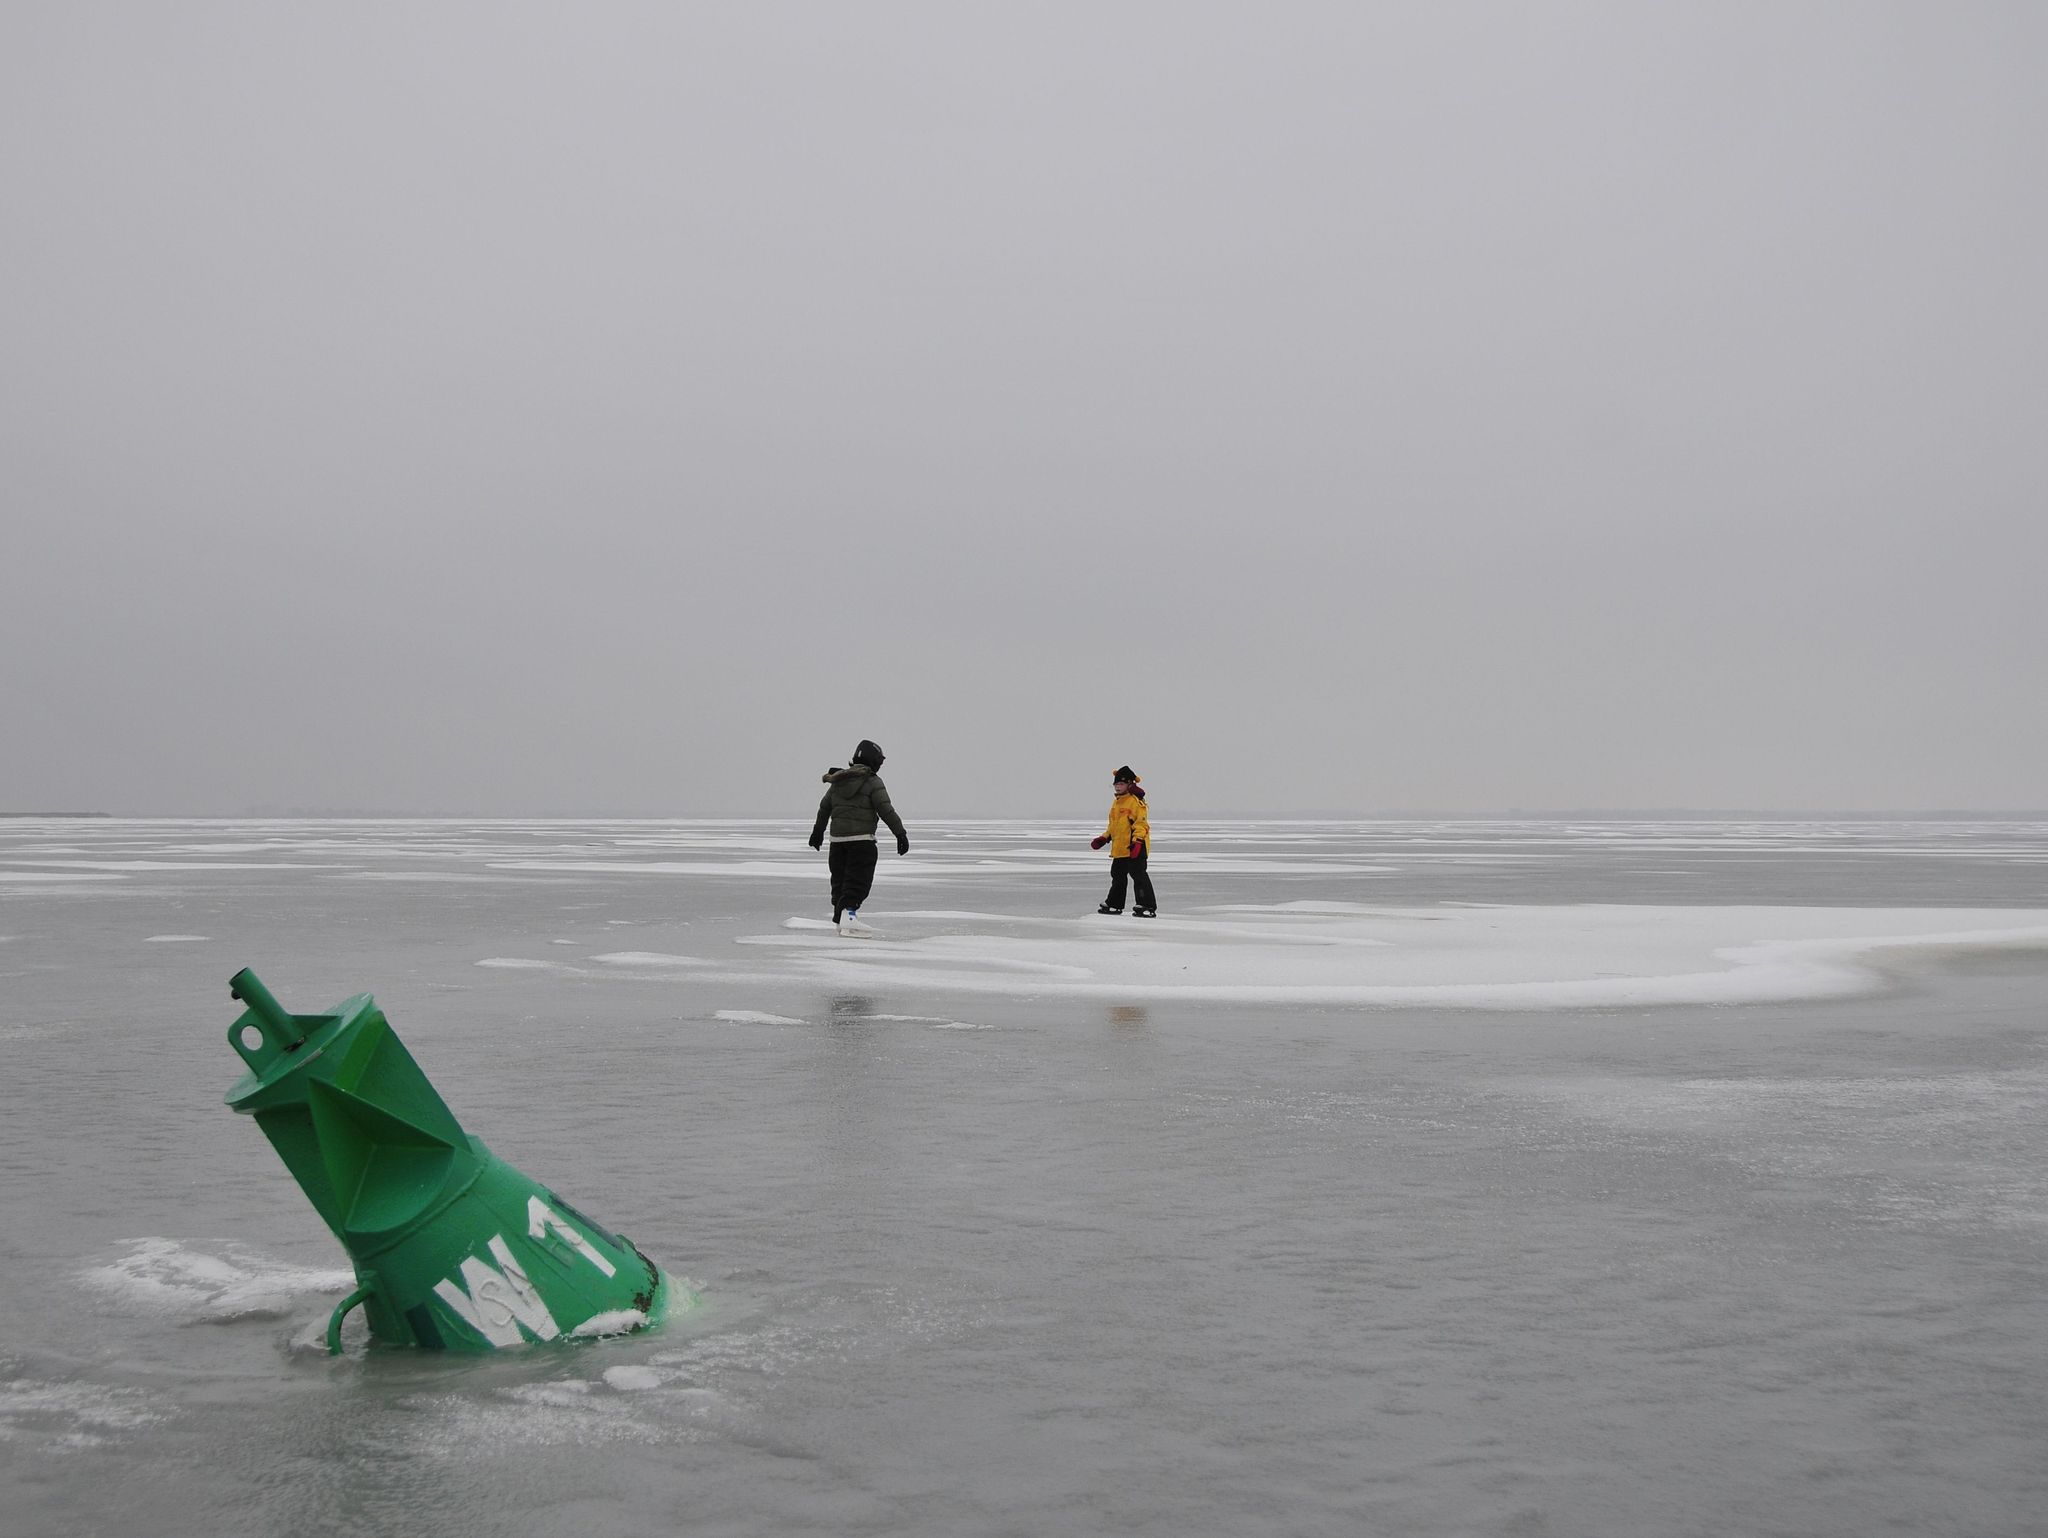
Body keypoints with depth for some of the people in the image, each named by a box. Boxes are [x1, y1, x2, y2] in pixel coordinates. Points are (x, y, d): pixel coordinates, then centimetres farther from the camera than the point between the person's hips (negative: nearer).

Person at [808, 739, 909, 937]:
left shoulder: (838, 781, 13)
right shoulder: (873, 782, -7)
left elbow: (824, 807, 22)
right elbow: (886, 811, -13)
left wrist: (818, 831, 35)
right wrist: (900, 833, -10)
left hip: (837, 839, 7)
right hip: (861, 839, -6)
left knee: (840, 878, 14)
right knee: (858, 880, -8)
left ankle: (841, 919, 21)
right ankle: (848, 915, -25)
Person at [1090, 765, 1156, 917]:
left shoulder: (1135, 801, -12)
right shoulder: (1116, 803, 18)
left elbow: (1141, 823, -19)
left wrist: (1137, 841, -28)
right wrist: (1104, 839, 20)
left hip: (1134, 848, -10)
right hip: (1119, 848, 10)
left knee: (1138, 875, -13)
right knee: (1117, 876, 19)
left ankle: (1148, 907, -13)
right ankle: (1114, 904, 33)